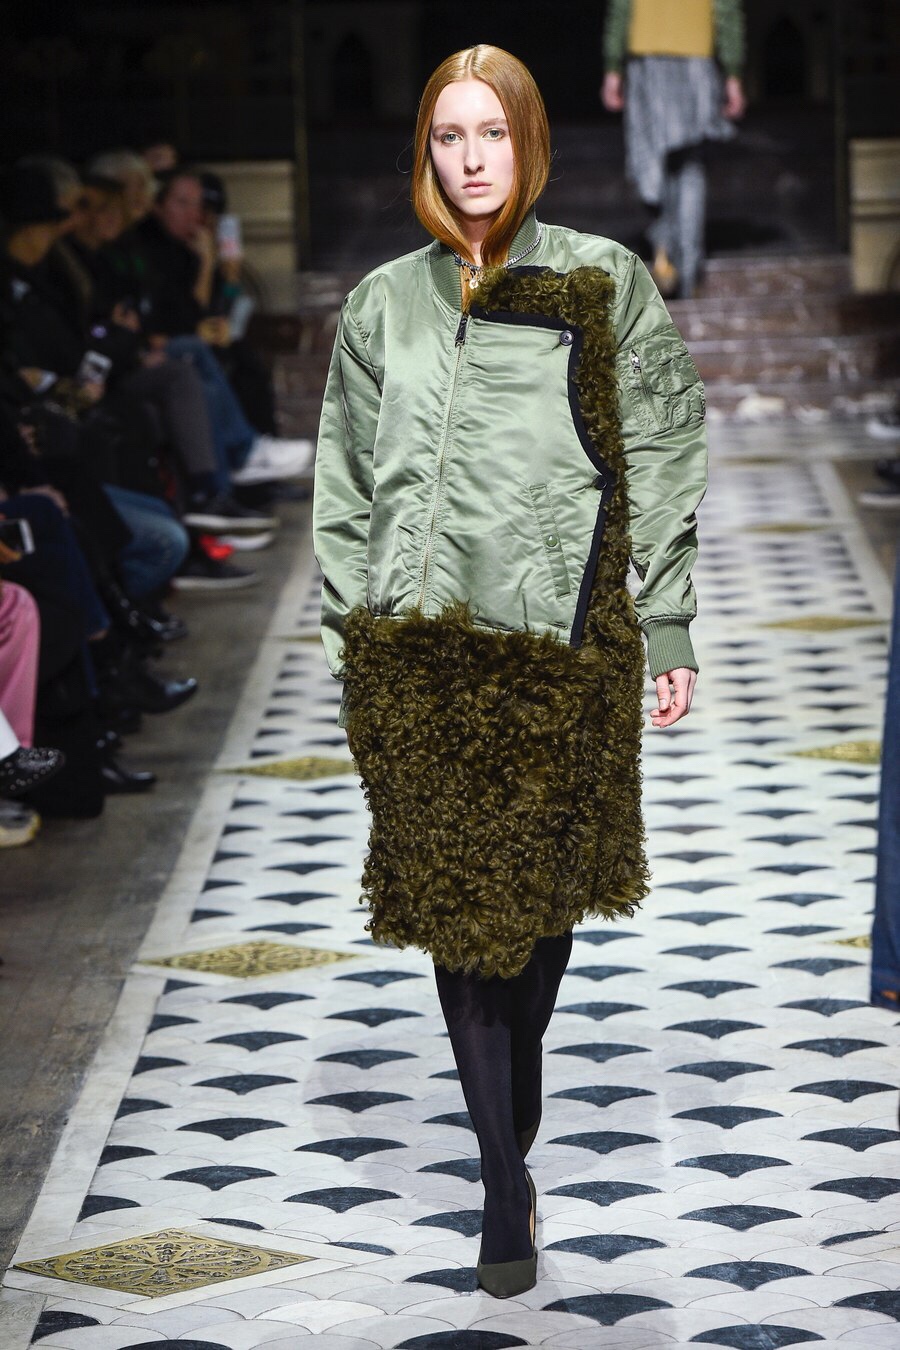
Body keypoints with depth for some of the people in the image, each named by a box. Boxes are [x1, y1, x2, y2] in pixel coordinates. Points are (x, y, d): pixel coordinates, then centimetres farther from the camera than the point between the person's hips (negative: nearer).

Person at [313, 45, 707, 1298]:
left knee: (544, 889, 7)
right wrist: (353, 630, 7)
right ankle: (506, 1182, 4)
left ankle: (508, 1115, 29)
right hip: (420, 644, 2)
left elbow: (663, 471, 3)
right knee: (458, 901, 0)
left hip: (563, 639, -1)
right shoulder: (384, 304, 9)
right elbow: (346, 485, 13)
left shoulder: (607, 285, 3)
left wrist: (668, 633, 0)